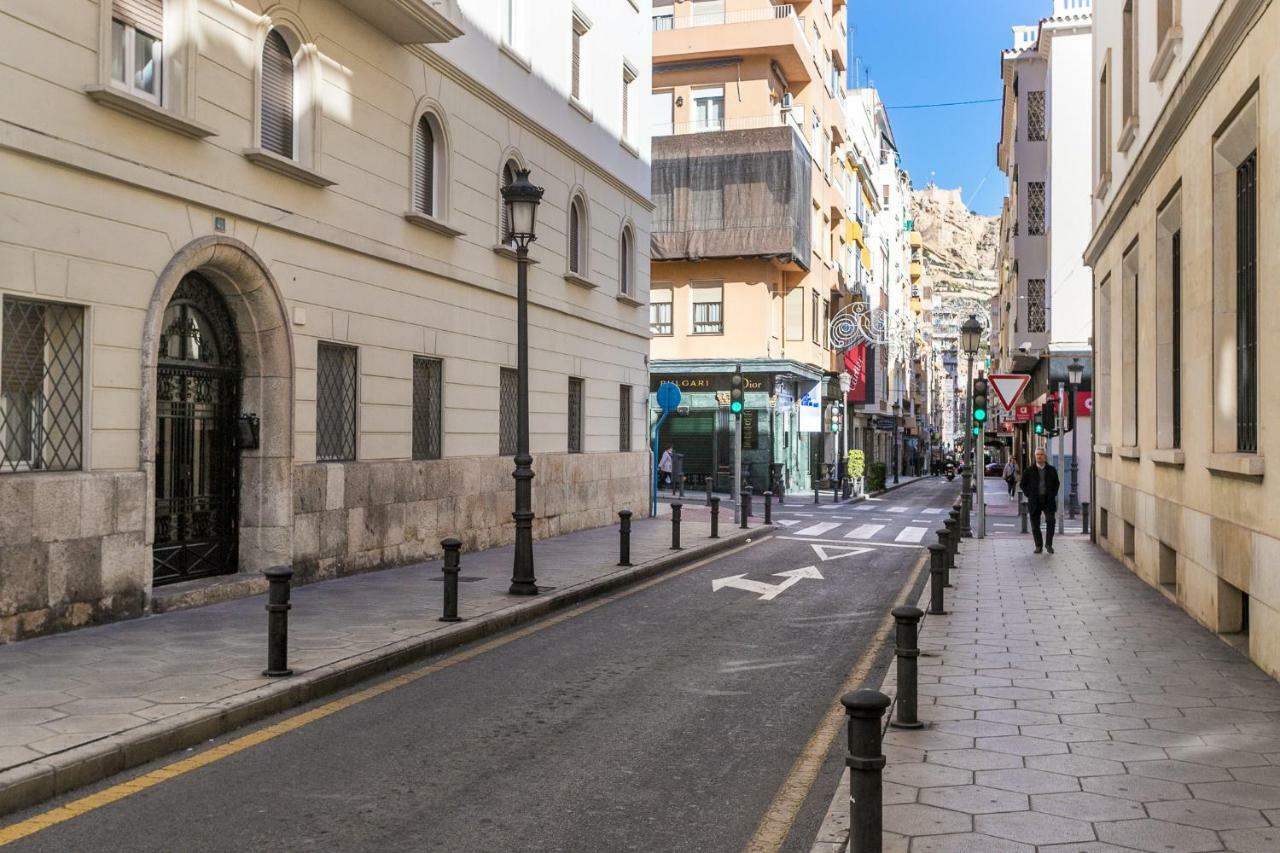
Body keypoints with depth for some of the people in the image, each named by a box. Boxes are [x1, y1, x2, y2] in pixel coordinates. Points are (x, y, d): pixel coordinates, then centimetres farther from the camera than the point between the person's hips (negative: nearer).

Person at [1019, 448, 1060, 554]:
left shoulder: (1052, 470, 6)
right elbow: (1023, 484, 9)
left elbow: (1057, 483, 16)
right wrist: (1029, 495, 0)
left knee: (1051, 521, -15)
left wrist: (1053, 494, 5)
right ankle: (1038, 546, 13)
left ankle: (1048, 544, -2)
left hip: (1048, 500, 0)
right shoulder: (1029, 470, 3)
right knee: (1035, 525, 2)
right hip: (1035, 501, 0)